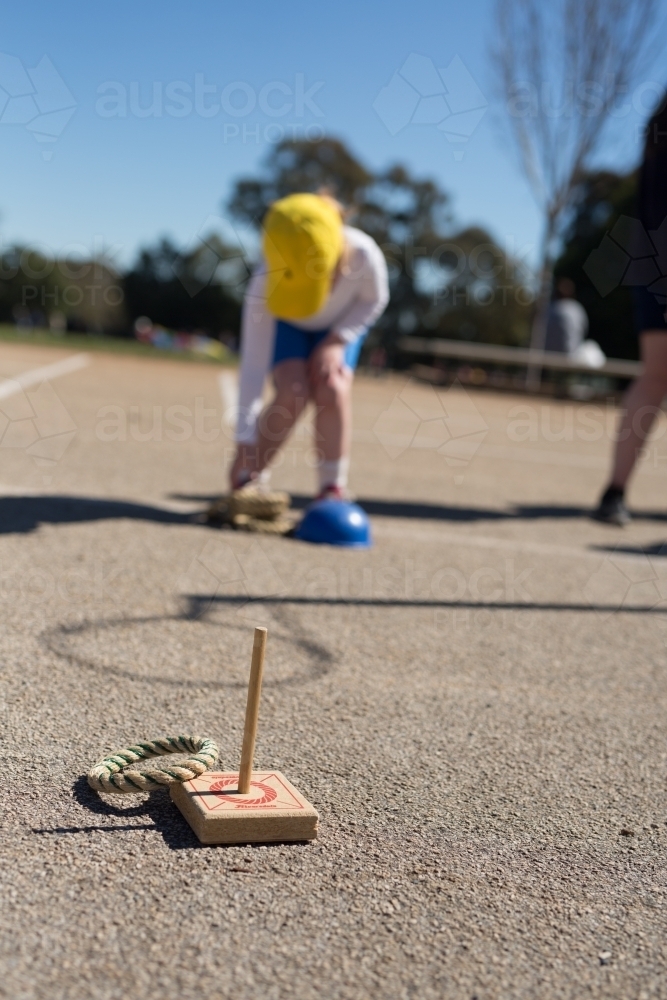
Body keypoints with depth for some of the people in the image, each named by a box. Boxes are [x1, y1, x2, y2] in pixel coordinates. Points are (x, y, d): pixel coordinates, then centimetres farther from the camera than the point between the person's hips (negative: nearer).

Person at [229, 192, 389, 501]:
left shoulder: (364, 255, -39)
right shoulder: (264, 285, -40)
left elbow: (374, 300, -14)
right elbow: (253, 364, -37)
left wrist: (336, 341, -26)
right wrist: (244, 444, -37)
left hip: (341, 323, 1)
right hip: (284, 324, -1)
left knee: (332, 390, -24)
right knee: (292, 392, -24)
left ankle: (332, 488, -9)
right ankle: (248, 480, -5)